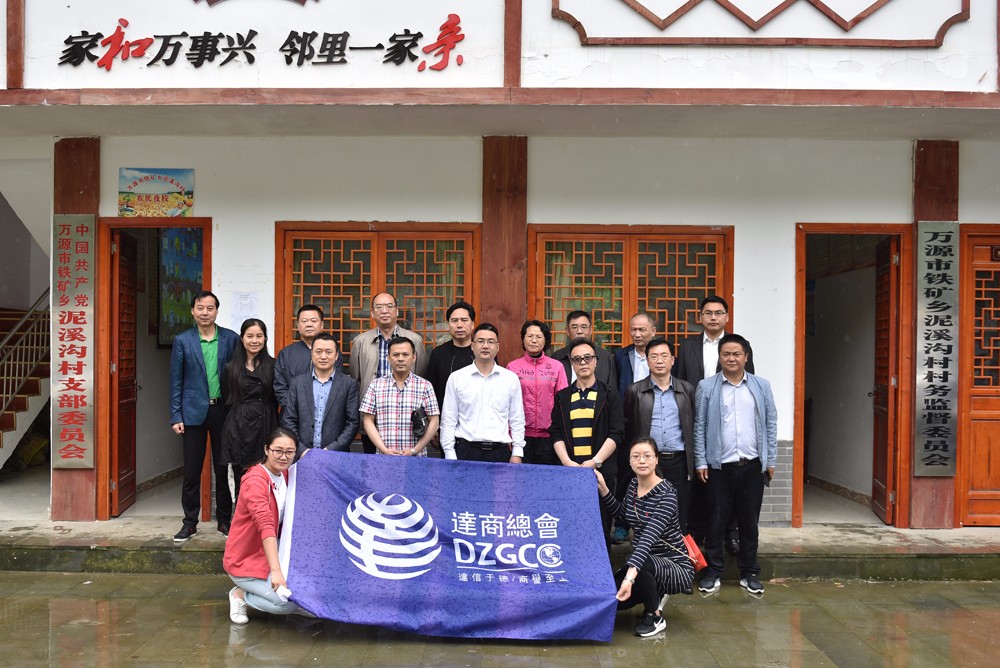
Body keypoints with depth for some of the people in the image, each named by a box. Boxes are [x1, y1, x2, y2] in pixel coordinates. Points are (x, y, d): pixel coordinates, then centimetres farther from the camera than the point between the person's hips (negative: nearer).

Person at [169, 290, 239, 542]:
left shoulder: (231, 339, 2)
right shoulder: (182, 341, 2)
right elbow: (176, 381, 2)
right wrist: (176, 416, -3)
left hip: (223, 410, 0)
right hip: (194, 412, 0)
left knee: (223, 468, 8)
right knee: (192, 470, 6)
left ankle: (224, 520, 19)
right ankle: (190, 522, 18)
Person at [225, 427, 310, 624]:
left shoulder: (285, 475, 2)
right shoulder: (255, 480, -23)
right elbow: (265, 525, -36)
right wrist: (276, 570, -44)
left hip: (270, 551, 8)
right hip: (245, 561, -8)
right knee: (291, 601, -22)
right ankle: (241, 595, 1)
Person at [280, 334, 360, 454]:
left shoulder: (349, 384, 2)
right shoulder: (298, 383, 7)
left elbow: (352, 423, -1)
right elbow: (288, 421, 6)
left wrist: (331, 450, -10)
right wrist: (302, 450, -6)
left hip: (336, 457, -1)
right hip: (302, 456, 1)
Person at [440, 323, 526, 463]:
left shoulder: (511, 379, 6)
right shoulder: (456, 378, 3)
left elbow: (517, 420, 9)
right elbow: (448, 420, 4)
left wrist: (517, 453, 4)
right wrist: (449, 455, -1)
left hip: (499, 452, 1)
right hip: (466, 451, -1)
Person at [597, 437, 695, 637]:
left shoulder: (666, 493, -22)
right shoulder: (633, 484, 0)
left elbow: (649, 536, -36)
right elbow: (621, 513, 20)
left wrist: (630, 575, -48)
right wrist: (603, 489, 3)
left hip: (676, 568, -7)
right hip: (643, 561, 7)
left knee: (642, 563, -38)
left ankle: (654, 617, -9)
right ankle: (654, 594, 16)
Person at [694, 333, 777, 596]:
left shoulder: (761, 386, 5)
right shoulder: (706, 387, -1)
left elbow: (770, 424, 7)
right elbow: (700, 426, 0)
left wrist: (770, 460, 4)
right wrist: (701, 462, -3)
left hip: (753, 465, 2)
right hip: (719, 465, -1)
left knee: (749, 521, 10)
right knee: (717, 520, 5)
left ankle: (750, 573, 23)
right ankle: (713, 572, 16)